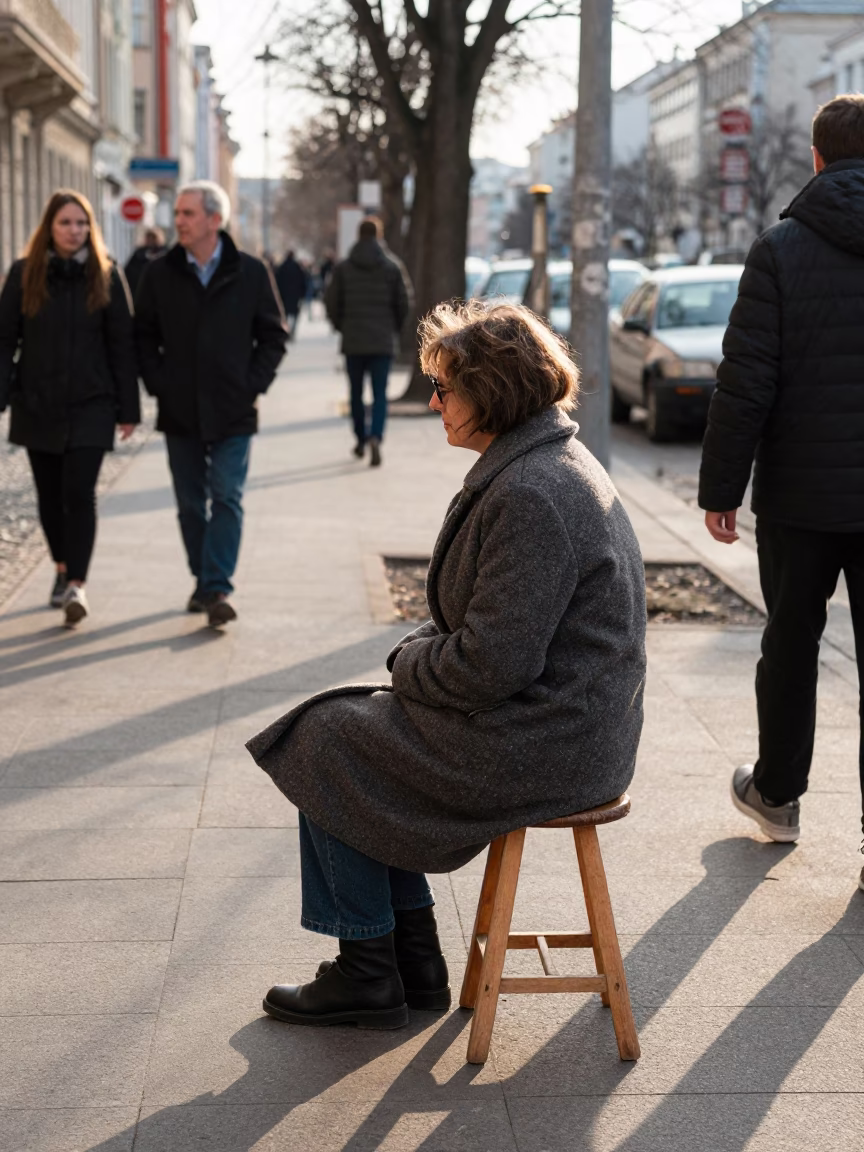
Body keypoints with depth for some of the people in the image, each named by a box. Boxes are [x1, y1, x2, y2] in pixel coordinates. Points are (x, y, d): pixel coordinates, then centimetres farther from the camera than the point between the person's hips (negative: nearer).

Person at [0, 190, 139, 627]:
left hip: (90, 404, -2)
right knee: (50, 494, 11)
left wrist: (128, 409, 0)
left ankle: (76, 585, -11)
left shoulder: (105, 276, 0)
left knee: (79, 492, -12)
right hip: (37, 405, 2)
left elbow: (122, 345, 2)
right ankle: (63, 568, 31)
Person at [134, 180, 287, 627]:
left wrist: (252, 385, -6)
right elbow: (144, 335, 9)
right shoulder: (159, 274, 2)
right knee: (191, 503, 10)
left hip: (233, 412, -2)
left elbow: (273, 336, 4)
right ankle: (204, 580, 22)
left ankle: (218, 588, -8)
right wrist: (158, 384, -3)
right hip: (180, 411, 2)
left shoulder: (250, 273, -2)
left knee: (227, 499, -7)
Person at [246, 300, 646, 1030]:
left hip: (533, 746, -10)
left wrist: (411, 662, -7)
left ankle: (367, 973, 16)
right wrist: (424, 649, 6)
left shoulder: (530, 497, -24)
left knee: (327, 743, 4)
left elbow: (493, 663, -26)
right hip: (572, 726, 10)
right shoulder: (553, 463, 10)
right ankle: (413, 959, 24)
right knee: (355, 720, 20)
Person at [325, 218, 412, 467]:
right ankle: (375, 437, -20)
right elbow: (404, 302, -1)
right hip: (383, 341, -1)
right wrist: (394, 327, 16)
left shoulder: (343, 268, -2)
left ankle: (361, 440, 21)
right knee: (380, 394, 1)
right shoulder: (392, 267, -3)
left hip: (353, 342, 1)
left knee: (357, 392, 15)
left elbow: (331, 302, -3)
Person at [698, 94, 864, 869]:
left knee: (791, 645, 16)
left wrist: (721, 487, -3)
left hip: (801, 493, -1)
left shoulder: (781, 251, -8)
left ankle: (777, 795, 31)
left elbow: (746, 385, -11)